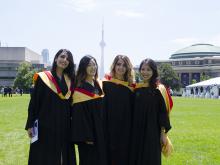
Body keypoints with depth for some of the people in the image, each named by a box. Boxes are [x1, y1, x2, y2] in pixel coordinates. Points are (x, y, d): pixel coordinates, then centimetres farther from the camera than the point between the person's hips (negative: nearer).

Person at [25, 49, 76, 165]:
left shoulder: (70, 80, 9)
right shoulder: (43, 78, -3)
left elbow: (71, 104, 12)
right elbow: (34, 102, -5)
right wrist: (30, 125, -9)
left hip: (64, 125, 4)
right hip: (45, 124, -4)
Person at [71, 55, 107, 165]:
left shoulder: (99, 85, 10)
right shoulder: (80, 88, -11)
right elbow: (79, 114, -16)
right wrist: (86, 136, -21)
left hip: (101, 131, 7)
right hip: (89, 132, -7)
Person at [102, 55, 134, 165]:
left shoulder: (130, 86, 7)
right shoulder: (106, 84, 1)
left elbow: (133, 110, 8)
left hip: (125, 128, 2)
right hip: (110, 126, -2)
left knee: (124, 156, 5)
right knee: (110, 155, 2)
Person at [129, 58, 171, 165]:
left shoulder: (158, 89, -6)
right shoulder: (136, 89, 6)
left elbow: (163, 111, -7)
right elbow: (133, 111, 11)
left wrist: (163, 133, -9)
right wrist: (132, 131, 7)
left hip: (152, 132, -4)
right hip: (137, 131, 4)